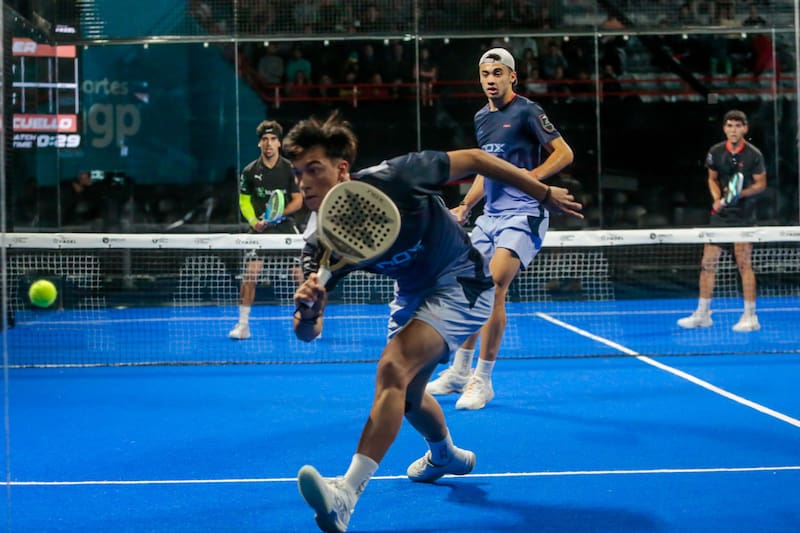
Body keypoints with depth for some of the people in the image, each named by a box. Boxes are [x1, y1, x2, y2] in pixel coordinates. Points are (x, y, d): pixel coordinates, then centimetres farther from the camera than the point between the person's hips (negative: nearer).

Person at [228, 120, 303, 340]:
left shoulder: (290, 169, -2)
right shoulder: (250, 171, 2)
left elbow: (298, 200, -1)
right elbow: (244, 200, 11)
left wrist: (279, 214, -16)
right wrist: (253, 220, -7)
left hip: (285, 226, 0)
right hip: (260, 229, 1)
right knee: (250, 273, -9)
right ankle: (243, 324, 0)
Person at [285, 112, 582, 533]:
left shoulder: (392, 180, -32)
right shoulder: (321, 241, -20)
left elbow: (472, 159, -18)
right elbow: (307, 332, -23)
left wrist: (546, 194, -10)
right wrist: (307, 309, -49)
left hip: (460, 285, -7)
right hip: (412, 293, 7)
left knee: (393, 369, -27)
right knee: (405, 394, 22)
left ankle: (346, 495, -33)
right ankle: (446, 456, 56)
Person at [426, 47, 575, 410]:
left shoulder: (526, 111, -8)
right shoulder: (481, 118, 14)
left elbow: (564, 152, -10)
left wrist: (532, 176, -23)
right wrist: (465, 207, 19)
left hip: (523, 215, -8)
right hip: (490, 215, 8)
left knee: (493, 288, -18)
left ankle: (482, 381, -9)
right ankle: (460, 371, 23)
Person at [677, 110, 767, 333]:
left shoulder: (754, 155, -9)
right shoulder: (715, 152, 0)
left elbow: (761, 184, -3)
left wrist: (740, 194, -20)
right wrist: (717, 198, -7)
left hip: (744, 215, -4)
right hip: (720, 213, 4)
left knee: (743, 264, -6)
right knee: (707, 262, 4)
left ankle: (750, 316, 5)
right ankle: (702, 314, 15)